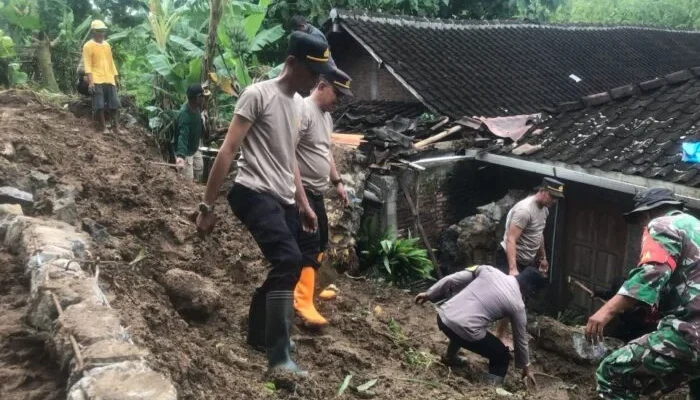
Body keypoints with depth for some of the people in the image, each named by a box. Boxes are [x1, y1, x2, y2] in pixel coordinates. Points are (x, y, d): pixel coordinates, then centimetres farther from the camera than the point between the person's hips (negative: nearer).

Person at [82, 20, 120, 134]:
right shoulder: (88, 46, -3)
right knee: (99, 105, -4)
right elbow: (87, 65, -9)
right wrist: (90, 81, -18)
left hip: (109, 79, 6)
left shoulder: (107, 45, 17)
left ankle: (116, 127, 11)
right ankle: (103, 127, 3)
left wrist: (116, 77, 18)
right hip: (97, 80, -6)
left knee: (114, 104, 4)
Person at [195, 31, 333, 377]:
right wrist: (207, 205, -15)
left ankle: (258, 337, 36)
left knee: (283, 265, 13)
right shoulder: (258, 94, -9)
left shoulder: (297, 105, 17)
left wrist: (302, 205, 27)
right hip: (254, 193, -9)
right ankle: (279, 357, -19)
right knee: (289, 260, -25)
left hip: (283, 199, 9)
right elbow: (228, 150, -12)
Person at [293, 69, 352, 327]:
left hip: (317, 191, 10)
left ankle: (308, 287, 32)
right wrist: (298, 193, -27)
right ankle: (303, 301, -17)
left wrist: (337, 182, 22)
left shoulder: (327, 116, 14)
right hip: (301, 190, -10)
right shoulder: (303, 110, -18)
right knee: (310, 243, -15)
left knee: (320, 241, 18)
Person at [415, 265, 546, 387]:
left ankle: (450, 357, 55)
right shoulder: (517, 305, 2)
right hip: (465, 330, -5)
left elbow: (452, 279, 7)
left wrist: (428, 294, 17)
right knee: (502, 356, 17)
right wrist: (526, 367, 31)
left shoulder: (489, 270, 8)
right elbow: (521, 339, 15)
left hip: (443, 316, 5)